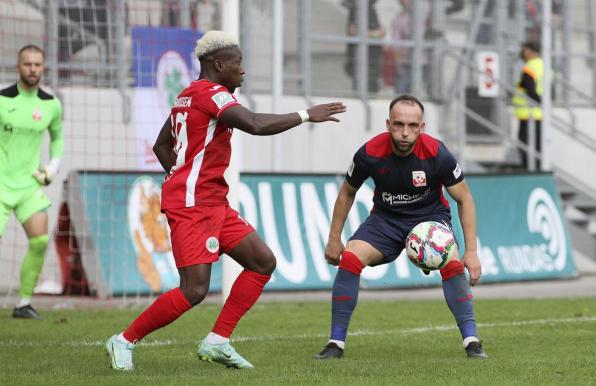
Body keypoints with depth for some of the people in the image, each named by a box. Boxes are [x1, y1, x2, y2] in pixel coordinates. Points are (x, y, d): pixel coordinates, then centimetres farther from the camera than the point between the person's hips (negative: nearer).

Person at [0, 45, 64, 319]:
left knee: (40, 240, -15)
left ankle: (24, 303, -2)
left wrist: (54, 165, 8)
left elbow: (57, 136, 23)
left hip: (30, 183, 3)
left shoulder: (51, 105, 4)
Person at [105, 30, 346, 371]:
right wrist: (306, 115, -18)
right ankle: (125, 341, 3)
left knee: (263, 262, 9)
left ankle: (217, 342, 10)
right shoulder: (211, 94, -14)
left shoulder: (190, 95, 16)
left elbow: (161, 145, 25)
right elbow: (256, 125, -27)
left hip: (212, 202, 11)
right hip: (192, 205, -11)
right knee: (194, 291, -12)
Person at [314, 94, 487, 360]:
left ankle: (471, 341, -18)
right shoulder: (370, 153, -21)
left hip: (430, 216, -1)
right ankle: (336, 343, -13)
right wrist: (334, 239, 2)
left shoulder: (436, 154, -24)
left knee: (452, 264, -28)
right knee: (350, 258, -23)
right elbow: (347, 193, 0)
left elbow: (464, 199, -12)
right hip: (386, 218, 1)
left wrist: (471, 251, -17)